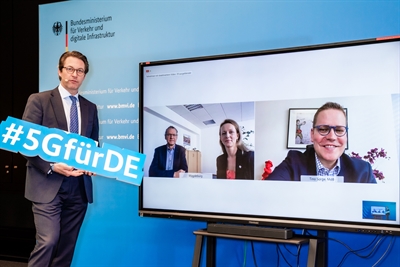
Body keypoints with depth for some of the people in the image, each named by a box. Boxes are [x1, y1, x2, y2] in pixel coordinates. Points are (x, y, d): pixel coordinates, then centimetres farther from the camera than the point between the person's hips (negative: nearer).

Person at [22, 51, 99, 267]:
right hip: (47, 185, -4)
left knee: (67, 245, 9)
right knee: (48, 241, -13)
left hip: (78, 187, 5)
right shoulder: (39, 100, -1)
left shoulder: (90, 108, 13)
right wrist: (51, 167, -19)